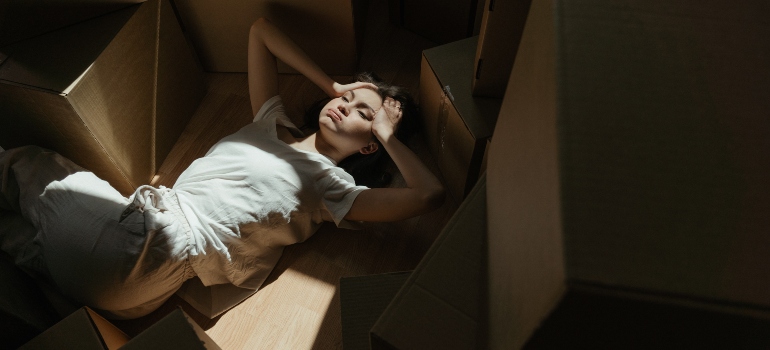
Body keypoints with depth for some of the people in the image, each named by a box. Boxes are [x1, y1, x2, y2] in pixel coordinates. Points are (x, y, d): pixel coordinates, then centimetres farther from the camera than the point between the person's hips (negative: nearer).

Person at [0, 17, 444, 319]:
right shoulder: (272, 125, 12)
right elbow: (260, 30, 17)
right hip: (137, 216, 7)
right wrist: (333, 84, 14)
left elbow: (430, 193, -17)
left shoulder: (331, 185, -6)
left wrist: (388, 134, -5)